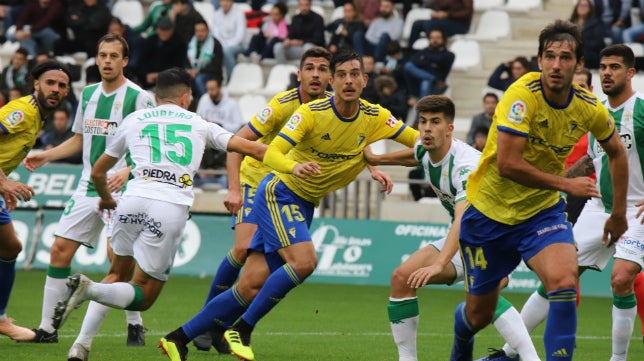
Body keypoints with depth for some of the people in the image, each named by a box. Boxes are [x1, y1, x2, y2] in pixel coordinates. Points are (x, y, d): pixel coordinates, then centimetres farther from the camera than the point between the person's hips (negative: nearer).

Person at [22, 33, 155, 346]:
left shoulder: (139, 98, -8)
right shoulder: (88, 94, 11)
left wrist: (128, 171, -25)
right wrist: (47, 156, 14)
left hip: (122, 190, -6)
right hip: (87, 188, 6)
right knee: (60, 250, 2)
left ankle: (135, 325, 5)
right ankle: (47, 328, 9)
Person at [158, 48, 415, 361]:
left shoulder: (375, 118, -5)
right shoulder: (311, 112, -19)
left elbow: (418, 140, 3)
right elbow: (271, 154, -27)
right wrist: (294, 167, -48)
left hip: (305, 205, 5)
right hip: (278, 193, -5)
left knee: (252, 287, -1)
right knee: (303, 261, -29)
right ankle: (242, 329, -15)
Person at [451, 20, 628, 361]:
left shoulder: (589, 108, -9)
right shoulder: (523, 94, -24)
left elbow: (616, 153, 12)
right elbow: (507, 164, -30)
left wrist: (618, 213, 14)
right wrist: (566, 184, -24)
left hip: (543, 211, 2)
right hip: (490, 209, -2)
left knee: (564, 284, -27)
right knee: (478, 315, 11)